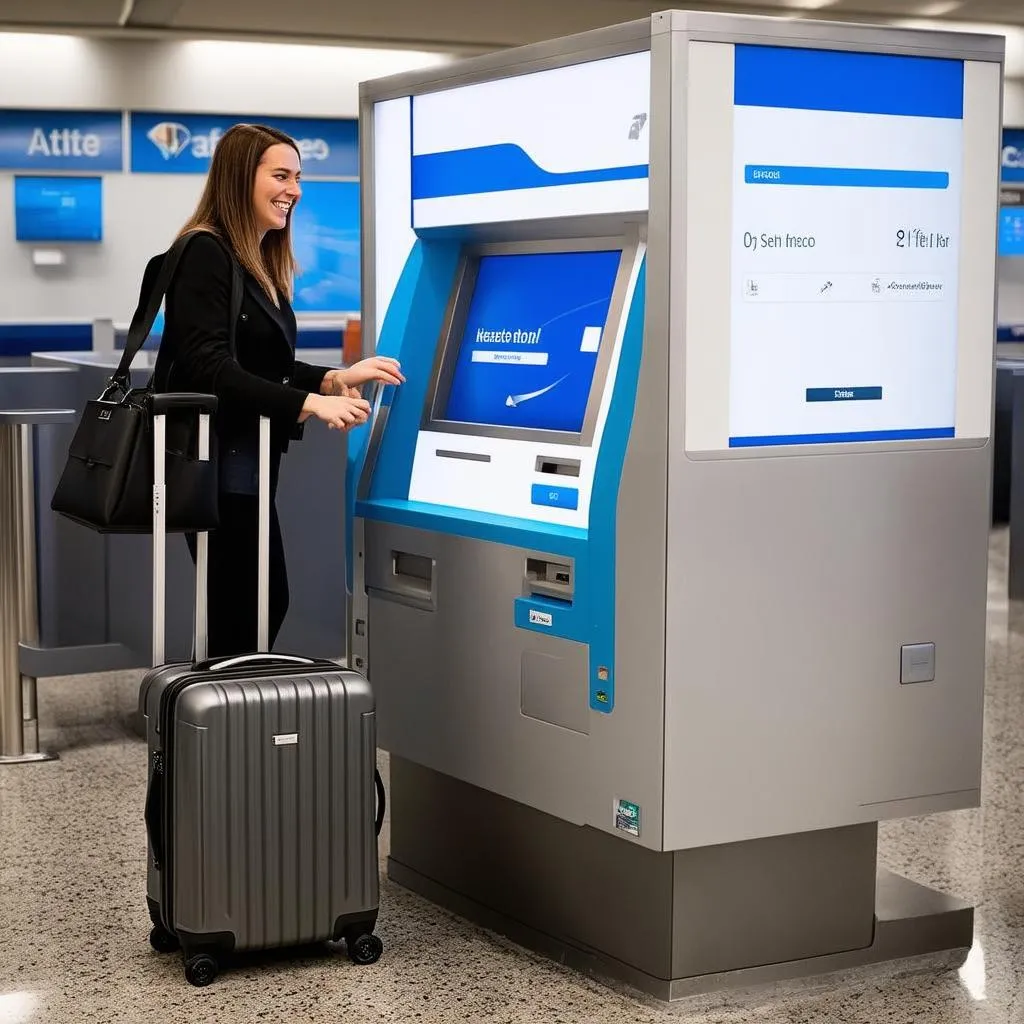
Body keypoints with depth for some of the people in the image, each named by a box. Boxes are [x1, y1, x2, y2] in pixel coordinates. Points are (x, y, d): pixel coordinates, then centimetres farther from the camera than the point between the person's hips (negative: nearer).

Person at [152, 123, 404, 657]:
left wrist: (334, 379, 0)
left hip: (247, 462, 10)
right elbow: (210, 370, -23)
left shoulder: (263, 264, 15)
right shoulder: (206, 254, -14)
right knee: (244, 614, -6)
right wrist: (307, 404, -28)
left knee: (264, 604, 13)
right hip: (215, 464, -10)